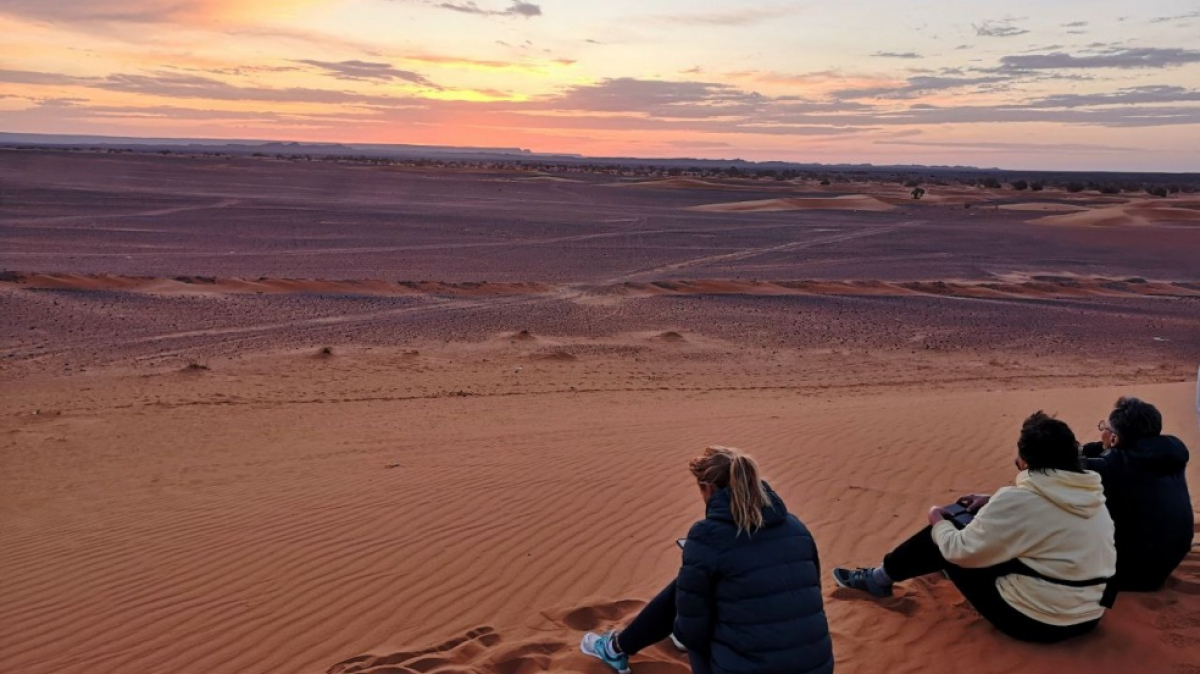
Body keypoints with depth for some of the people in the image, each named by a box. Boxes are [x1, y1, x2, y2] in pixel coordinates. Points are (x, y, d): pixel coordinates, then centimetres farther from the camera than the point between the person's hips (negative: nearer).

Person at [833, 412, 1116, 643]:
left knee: (949, 542, 8)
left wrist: (938, 522, 6)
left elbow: (960, 550, -14)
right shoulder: (1093, 495, 1)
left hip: (1033, 620, -8)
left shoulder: (1019, 499, -22)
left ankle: (879, 578, 27)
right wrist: (993, 502, 18)